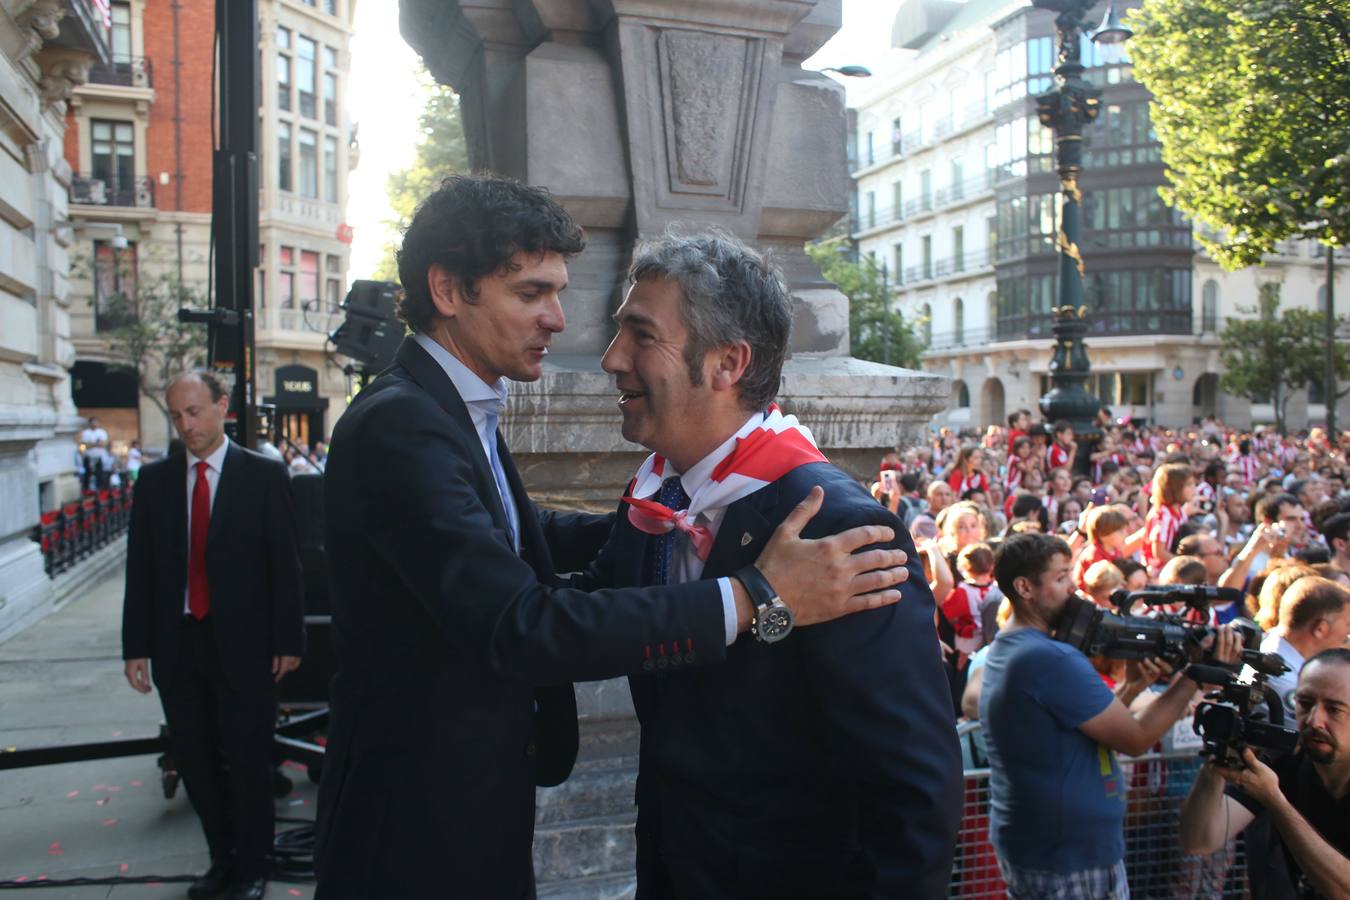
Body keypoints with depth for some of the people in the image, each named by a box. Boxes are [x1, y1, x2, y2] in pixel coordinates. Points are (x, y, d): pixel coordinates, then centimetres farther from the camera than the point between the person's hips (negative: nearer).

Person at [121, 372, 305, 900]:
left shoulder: (264, 476, -4)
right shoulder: (153, 480, 6)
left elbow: (285, 562, -5)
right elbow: (140, 568, 6)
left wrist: (287, 641, -7)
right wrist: (136, 646, 2)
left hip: (242, 643, -4)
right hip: (176, 643, 4)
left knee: (248, 759, 5)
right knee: (194, 759, 13)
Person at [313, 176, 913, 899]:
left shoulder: (458, 412, 6)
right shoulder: (396, 425, -24)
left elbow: (524, 539, 18)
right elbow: (517, 626, -33)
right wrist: (753, 599, -35)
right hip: (420, 837, -9)